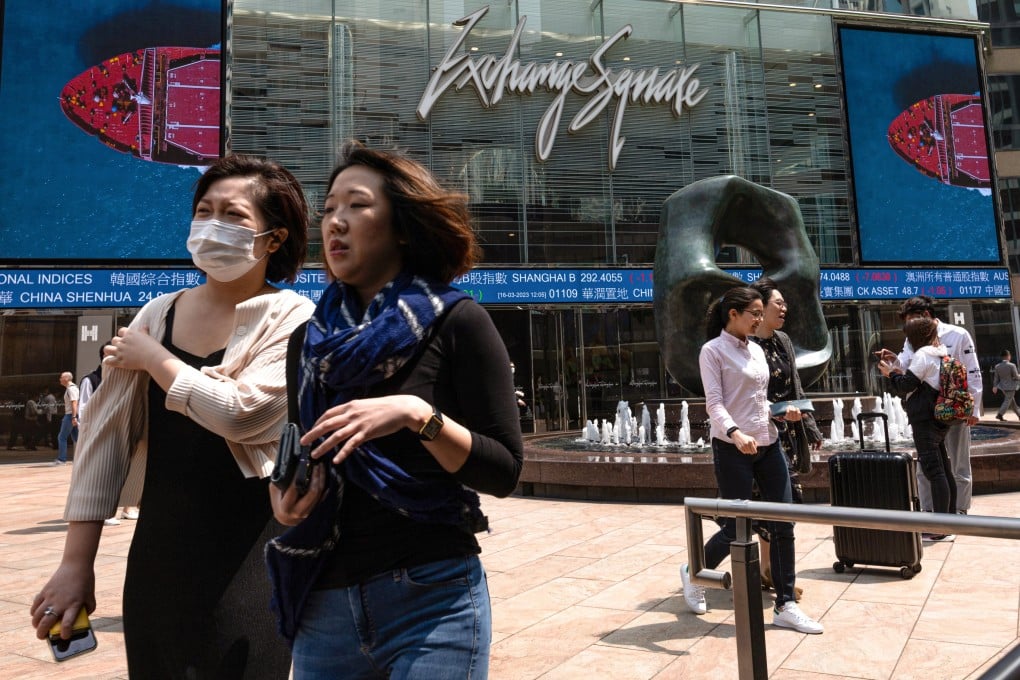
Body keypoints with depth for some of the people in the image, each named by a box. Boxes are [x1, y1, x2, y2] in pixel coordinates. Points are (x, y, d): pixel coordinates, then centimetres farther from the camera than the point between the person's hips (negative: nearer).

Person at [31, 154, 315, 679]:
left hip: (249, 562, -5)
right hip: (158, 549, 5)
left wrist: (154, 358, -9)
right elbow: (106, 434, 4)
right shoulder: (159, 314, 4)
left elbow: (239, 412, -25)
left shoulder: (293, 319, -10)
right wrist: (76, 562, 3)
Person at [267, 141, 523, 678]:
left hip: (432, 599, -5)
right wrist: (281, 493, -4)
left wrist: (418, 414, -25)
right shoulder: (313, 337, 7)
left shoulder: (454, 320, -8)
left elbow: (504, 471, -12)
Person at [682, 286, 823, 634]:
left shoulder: (757, 350, 14)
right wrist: (735, 434, -31)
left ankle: (785, 605, 15)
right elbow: (714, 403, -16)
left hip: (768, 445, 7)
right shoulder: (713, 350, -7)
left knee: (783, 523, 3)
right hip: (732, 449, -7)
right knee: (736, 528, -1)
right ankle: (694, 573, 26)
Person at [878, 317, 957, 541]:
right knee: (944, 470, 13)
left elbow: (906, 386, -12)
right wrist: (902, 373, 13)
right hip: (939, 420, 10)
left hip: (925, 421, -9)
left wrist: (891, 373, 4)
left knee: (934, 472, -9)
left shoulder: (923, 354, -12)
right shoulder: (940, 354, 16)